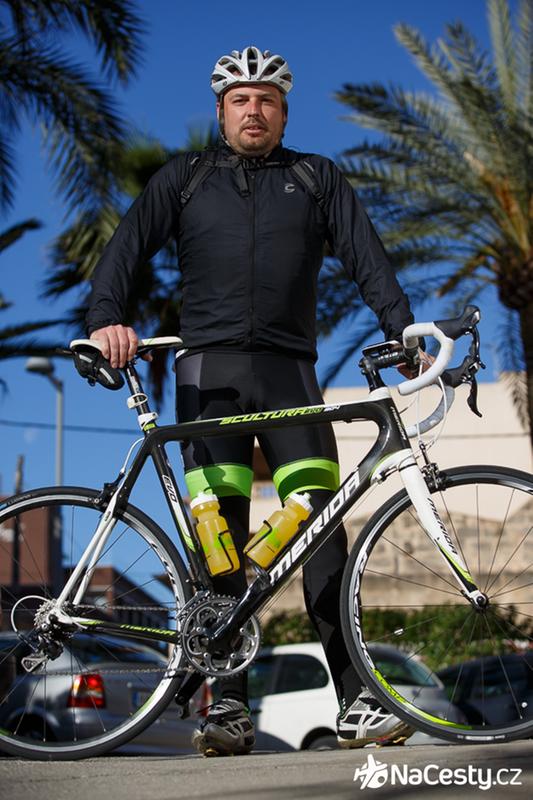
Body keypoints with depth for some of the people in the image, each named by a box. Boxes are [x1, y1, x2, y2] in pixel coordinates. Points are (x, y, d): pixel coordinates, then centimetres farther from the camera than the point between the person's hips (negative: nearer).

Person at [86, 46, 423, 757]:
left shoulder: (317, 179, 17)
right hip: (209, 370, 0)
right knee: (218, 533, -6)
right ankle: (228, 704, -2)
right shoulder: (185, 178, 16)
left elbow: (365, 255, 7)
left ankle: (355, 702, -11)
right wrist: (105, 319, -15)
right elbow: (128, 246, 5)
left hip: (288, 369, 0)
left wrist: (404, 329, -9)